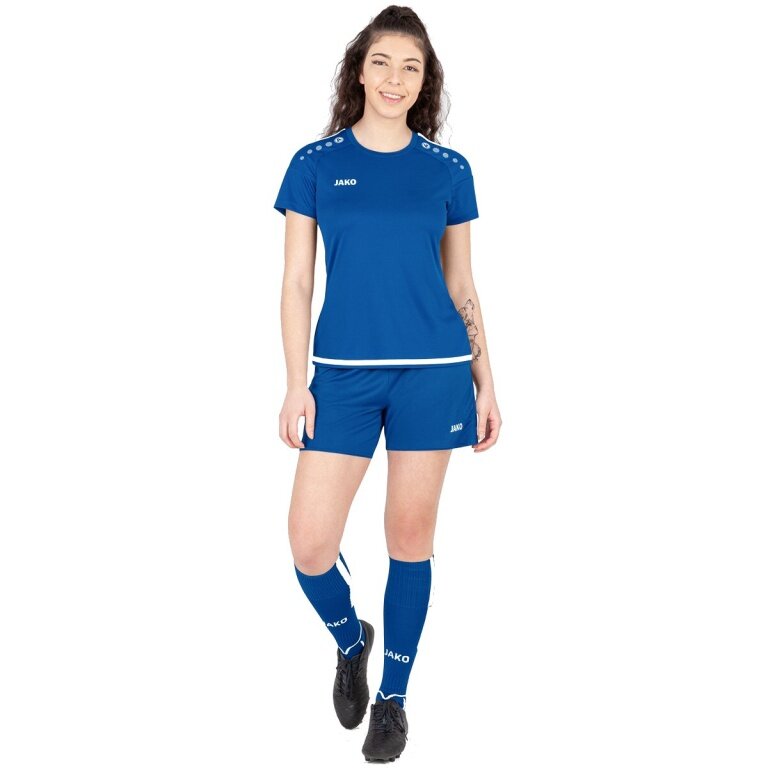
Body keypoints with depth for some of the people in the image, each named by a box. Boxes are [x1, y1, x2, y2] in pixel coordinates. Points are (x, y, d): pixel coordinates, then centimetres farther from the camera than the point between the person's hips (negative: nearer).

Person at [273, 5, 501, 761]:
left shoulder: (448, 169, 5)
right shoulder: (316, 163, 3)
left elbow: (462, 287, 9)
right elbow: (296, 282, 3)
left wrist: (485, 384, 7)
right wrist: (297, 382, -4)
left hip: (433, 373, 0)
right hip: (343, 374, 0)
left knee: (410, 539, 7)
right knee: (310, 544, -4)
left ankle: (393, 696, 25)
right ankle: (351, 639, 30)